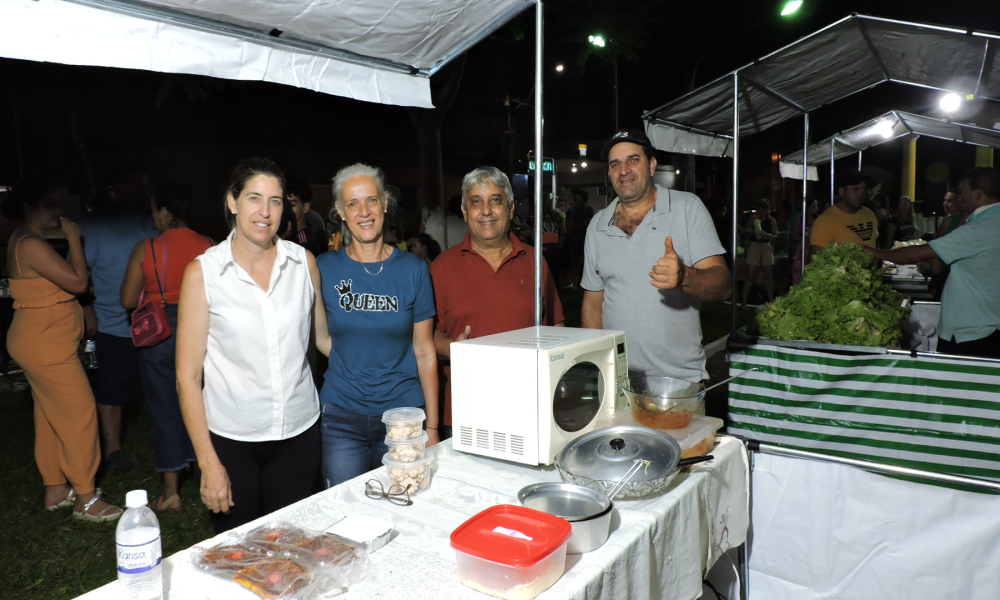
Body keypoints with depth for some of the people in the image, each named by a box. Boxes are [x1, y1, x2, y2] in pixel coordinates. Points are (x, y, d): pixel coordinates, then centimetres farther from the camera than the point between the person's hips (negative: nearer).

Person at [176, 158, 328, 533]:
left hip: (299, 432, 2)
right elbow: (187, 377, -5)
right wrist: (208, 463, -8)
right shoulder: (202, 273, -7)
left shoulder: (304, 262, 0)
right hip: (231, 440, -2)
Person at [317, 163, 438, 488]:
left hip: (403, 412, 0)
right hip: (341, 418, 0)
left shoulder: (412, 268, -1)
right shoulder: (324, 268, 0)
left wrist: (432, 426, -1)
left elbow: (425, 352, 1)